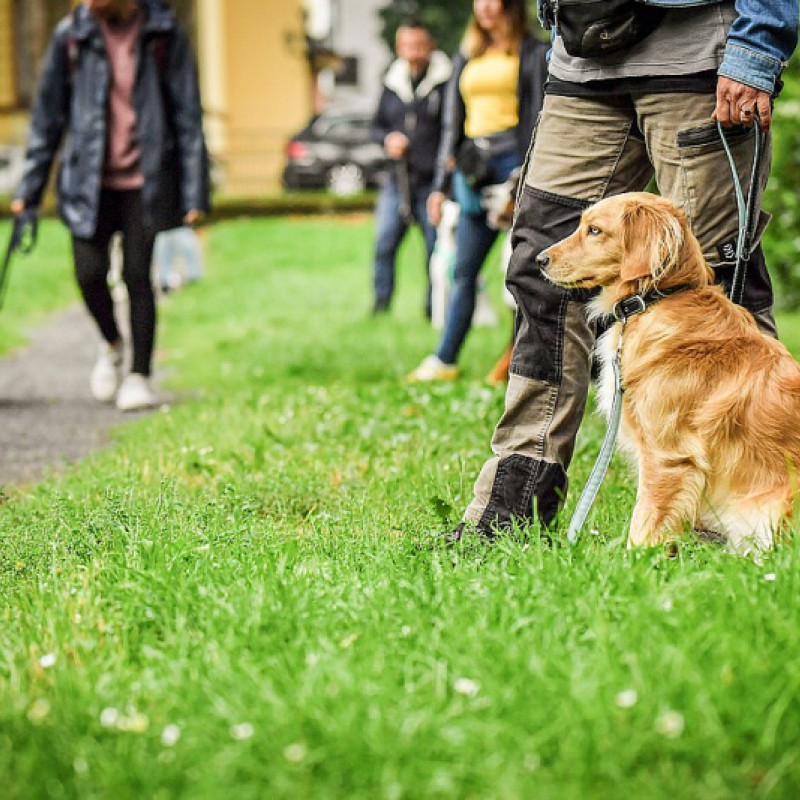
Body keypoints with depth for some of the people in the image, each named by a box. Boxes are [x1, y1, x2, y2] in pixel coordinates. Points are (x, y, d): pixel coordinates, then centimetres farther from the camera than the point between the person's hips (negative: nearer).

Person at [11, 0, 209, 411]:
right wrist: (30, 187, 6)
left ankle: (139, 376, 12)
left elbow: (188, 118, 0)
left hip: (146, 180, -1)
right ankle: (111, 345, 24)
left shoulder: (166, 36, -4)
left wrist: (194, 195, -4)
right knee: (90, 273, -7)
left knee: (138, 275, -4)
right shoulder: (71, 34, 0)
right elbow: (48, 115, 7)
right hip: (89, 179, 1)